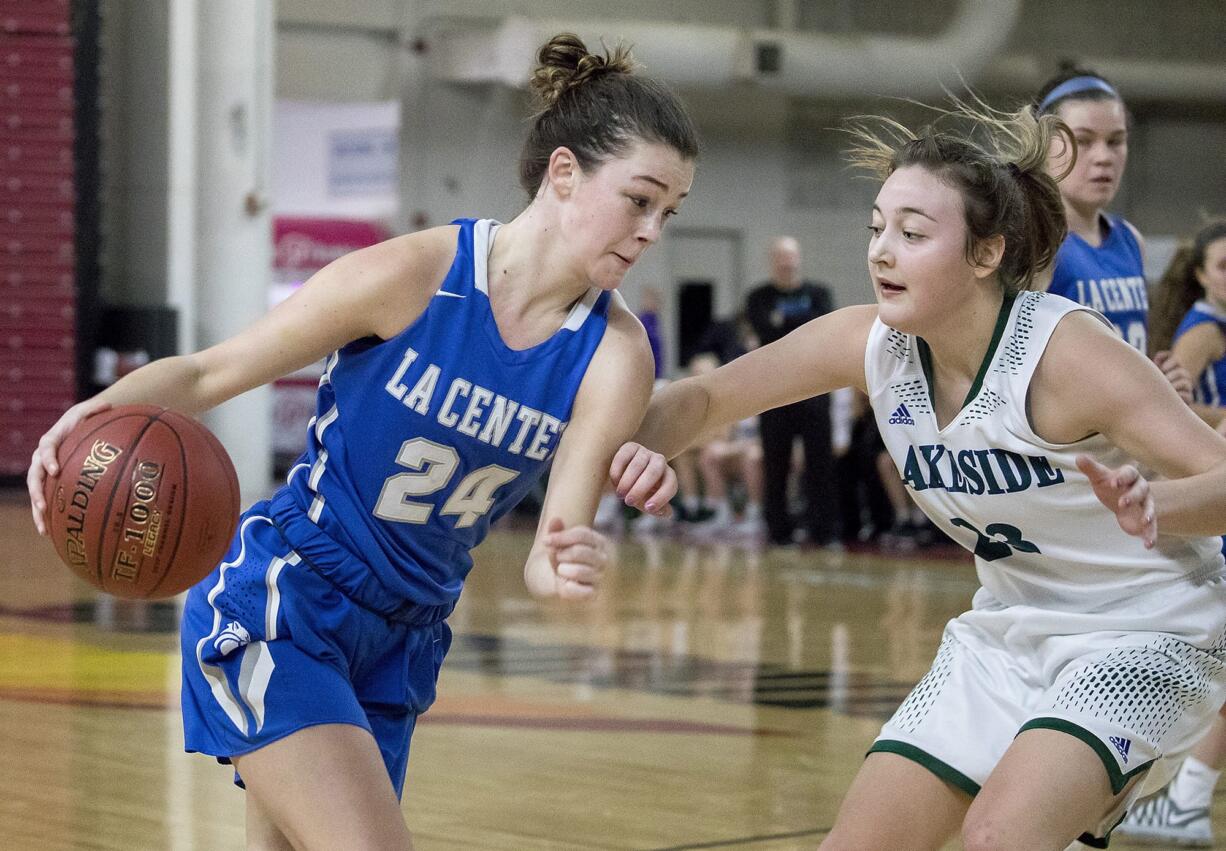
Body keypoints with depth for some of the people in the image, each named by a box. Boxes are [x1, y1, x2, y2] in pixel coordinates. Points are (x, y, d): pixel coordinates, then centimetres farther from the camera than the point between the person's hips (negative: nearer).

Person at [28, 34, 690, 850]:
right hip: (279, 605, -5)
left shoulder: (615, 353, -9)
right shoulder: (411, 276, -18)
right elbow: (207, 372, -10)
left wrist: (573, 566, -40)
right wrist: (108, 409, -30)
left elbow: (551, 552, -15)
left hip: (399, 643, 5)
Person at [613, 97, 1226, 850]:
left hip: (1147, 632, -6)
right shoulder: (869, 343, -10)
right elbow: (703, 398, 0)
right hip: (1010, 628, 6)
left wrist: (1154, 507, -48)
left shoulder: (1066, 351, -25)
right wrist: (643, 450, -22)